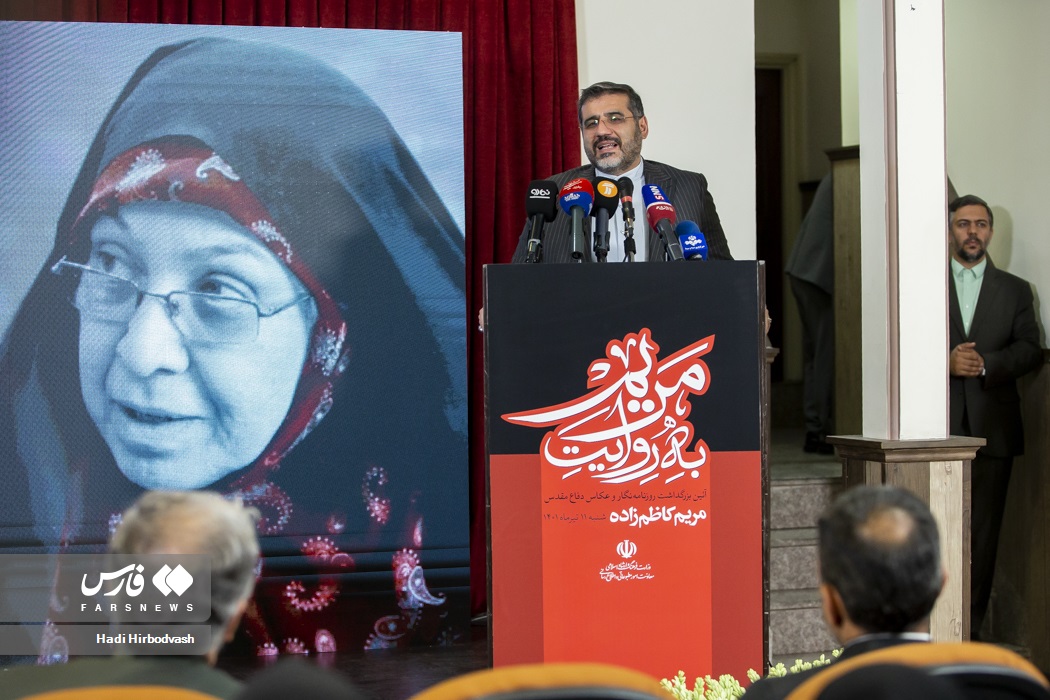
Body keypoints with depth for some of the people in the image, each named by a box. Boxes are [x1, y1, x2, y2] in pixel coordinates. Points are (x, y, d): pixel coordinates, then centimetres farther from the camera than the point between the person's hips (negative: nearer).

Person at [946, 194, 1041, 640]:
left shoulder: (1015, 291, 15)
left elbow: (1031, 350, 3)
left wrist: (986, 364, -12)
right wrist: (947, 362, -14)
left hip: (992, 428, 1)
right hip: (938, 427, -1)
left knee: (983, 531, 1)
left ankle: (971, 628, 6)